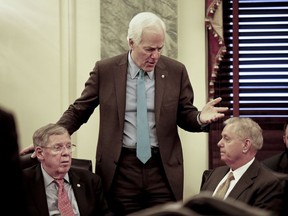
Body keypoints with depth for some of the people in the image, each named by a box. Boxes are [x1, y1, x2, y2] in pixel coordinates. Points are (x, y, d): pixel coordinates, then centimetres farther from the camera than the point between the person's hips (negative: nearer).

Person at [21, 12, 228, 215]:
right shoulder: (105, 70, 0)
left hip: (163, 169, 1)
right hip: (119, 169, -1)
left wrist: (200, 118, -13)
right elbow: (78, 111, 7)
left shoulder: (176, 71, 2)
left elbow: (185, 116, 9)